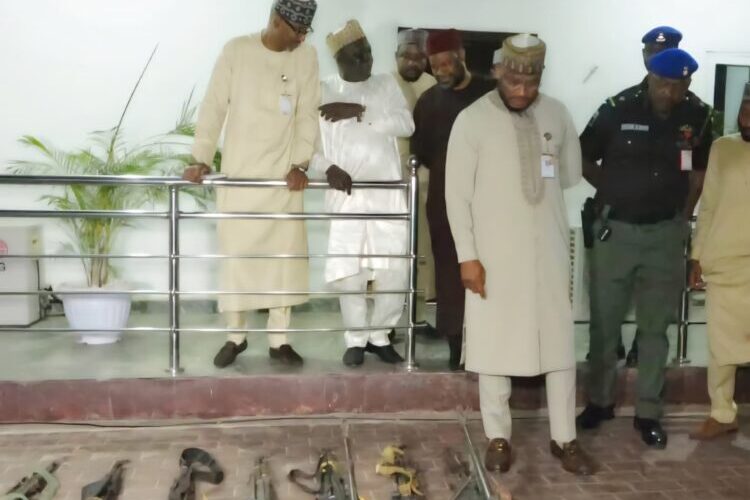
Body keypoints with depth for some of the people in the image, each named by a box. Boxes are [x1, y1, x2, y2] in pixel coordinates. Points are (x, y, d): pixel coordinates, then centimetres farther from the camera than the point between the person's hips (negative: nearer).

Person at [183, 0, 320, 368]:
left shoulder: (306, 57, 3)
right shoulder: (237, 50, -2)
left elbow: (308, 116, 1)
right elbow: (214, 107, -3)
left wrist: (300, 164, -10)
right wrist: (202, 159, -12)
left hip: (283, 175, 2)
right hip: (238, 173, -2)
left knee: (285, 255, 2)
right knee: (236, 253, 2)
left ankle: (279, 340, 13)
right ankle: (235, 335, 17)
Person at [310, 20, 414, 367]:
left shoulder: (386, 85, 11)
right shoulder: (323, 92, 7)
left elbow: (406, 125, -4)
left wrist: (360, 112, -13)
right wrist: (328, 168, -16)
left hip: (388, 193, 1)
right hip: (345, 194, -1)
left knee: (396, 270, -1)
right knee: (348, 271, -3)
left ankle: (379, 335, 19)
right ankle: (356, 339, 16)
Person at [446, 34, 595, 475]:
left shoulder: (558, 114, 3)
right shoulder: (472, 119, -8)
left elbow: (572, 176, 17)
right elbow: (457, 194, -8)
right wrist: (467, 255, -11)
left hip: (549, 250, 3)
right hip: (494, 252, -3)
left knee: (560, 344, 8)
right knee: (493, 344, 6)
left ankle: (565, 438, 22)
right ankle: (498, 437, 22)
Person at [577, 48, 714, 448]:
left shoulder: (698, 117, -2)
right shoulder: (616, 111, -9)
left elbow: (699, 170, 12)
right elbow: (583, 159, 4)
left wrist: (684, 214, 8)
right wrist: (613, 191, 6)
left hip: (665, 233, 1)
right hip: (616, 228, -1)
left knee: (655, 326, 8)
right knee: (605, 321, 8)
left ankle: (648, 411, 20)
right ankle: (600, 400, 24)